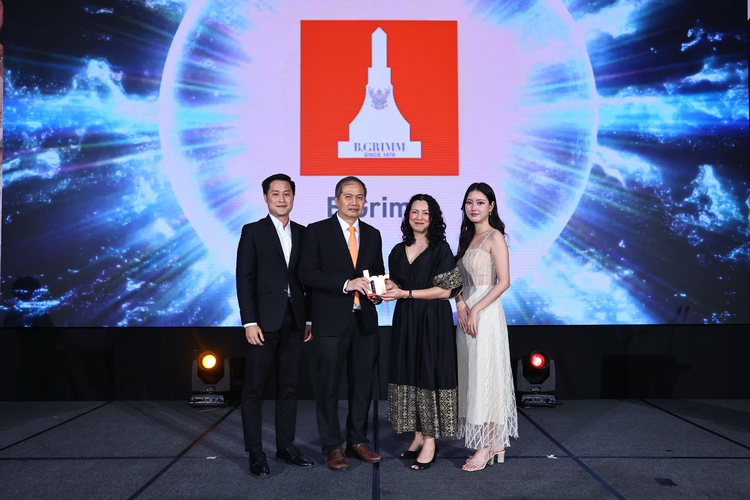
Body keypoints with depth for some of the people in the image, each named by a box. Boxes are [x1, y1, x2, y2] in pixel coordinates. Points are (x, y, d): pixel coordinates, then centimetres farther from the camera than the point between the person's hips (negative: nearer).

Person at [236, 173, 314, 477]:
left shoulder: (302, 233, 12)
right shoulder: (253, 232, 1)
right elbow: (245, 279, -4)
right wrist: (249, 322, -12)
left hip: (294, 323, 4)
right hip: (264, 322, -4)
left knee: (288, 387, 11)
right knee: (253, 389, 1)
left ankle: (286, 446, 22)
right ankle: (255, 453, 11)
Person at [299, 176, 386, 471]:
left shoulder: (372, 235, 13)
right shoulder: (317, 231, -1)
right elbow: (307, 273, -10)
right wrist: (346, 284, -18)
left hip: (365, 321, 4)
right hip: (332, 322, -4)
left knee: (362, 385, 11)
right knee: (328, 386, 3)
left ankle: (357, 441, 26)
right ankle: (332, 447, 17)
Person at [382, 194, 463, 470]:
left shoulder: (441, 249, -6)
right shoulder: (398, 251, 11)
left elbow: (445, 290, -12)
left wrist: (405, 293, -16)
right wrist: (386, 289, -4)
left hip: (433, 321, -5)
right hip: (405, 322, 6)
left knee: (430, 375, -3)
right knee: (409, 375, 7)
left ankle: (430, 443, 6)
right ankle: (418, 436, 19)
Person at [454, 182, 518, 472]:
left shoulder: (495, 237, -8)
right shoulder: (466, 238, 15)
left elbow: (504, 282, -14)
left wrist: (476, 309, -17)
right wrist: (460, 304, -3)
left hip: (486, 312, -8)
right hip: (467, 311, 8)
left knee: (485, 374, -4)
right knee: (472, 374, 9)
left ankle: (487, 445, 5)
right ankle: (495, 443, 18)